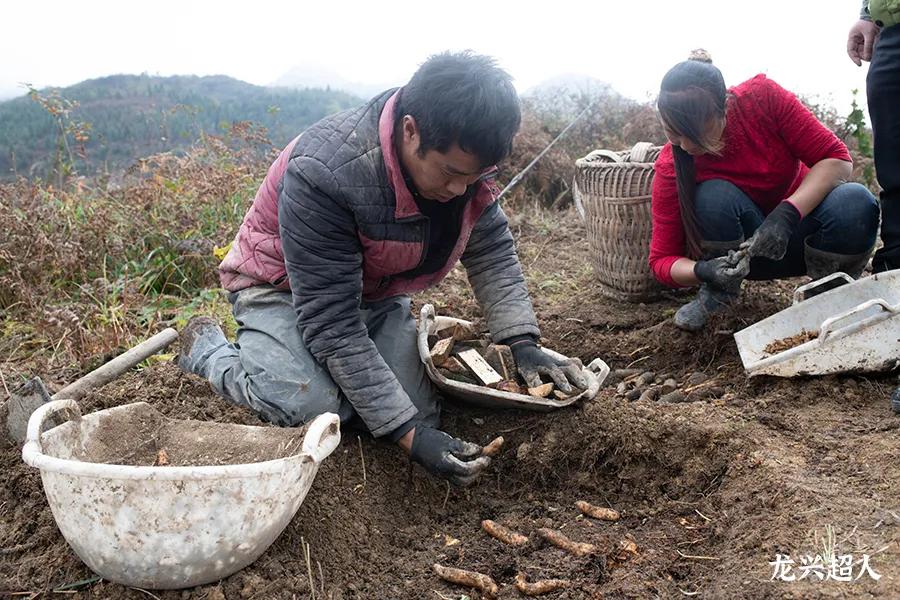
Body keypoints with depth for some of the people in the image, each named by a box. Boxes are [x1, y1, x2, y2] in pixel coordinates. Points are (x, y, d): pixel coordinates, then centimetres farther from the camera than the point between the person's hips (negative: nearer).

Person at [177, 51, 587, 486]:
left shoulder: (464, 156, -18)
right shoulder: (326, 173, -37)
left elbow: (491, 250, -4)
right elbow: (331, 322, -35)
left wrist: (523, 343, -18)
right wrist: (408, 434, -36)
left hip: (375, 293, 5)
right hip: (282, 286, -5)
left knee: (420, 413, -12)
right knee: (312, 408, -28)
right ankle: (208, 351, 2)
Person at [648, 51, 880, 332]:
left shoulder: (762, 97, -21)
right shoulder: (670, 167, -20)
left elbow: (837, 157, -19)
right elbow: (662, 259, -16)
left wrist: (786, 214, -35)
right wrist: (703, 271, -38)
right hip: (741, 246, -1)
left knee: (856, 203, -32)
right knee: (715, 195, -32)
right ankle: (718, 293, -7)